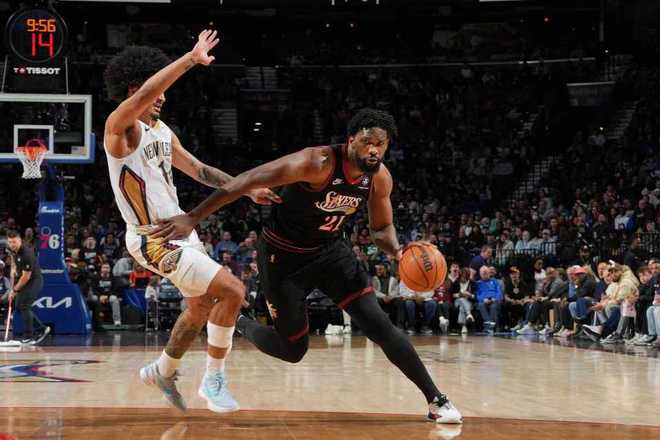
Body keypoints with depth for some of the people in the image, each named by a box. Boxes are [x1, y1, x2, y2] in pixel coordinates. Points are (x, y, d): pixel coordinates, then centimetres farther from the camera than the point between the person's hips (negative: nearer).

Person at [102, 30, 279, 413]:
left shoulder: (162, 131, 10)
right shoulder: (121, 127, -16)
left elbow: (199, 170, 17)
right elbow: (142, 95, -36)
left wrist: (248, 189, 9)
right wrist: (192, 59, -38)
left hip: (181, 228, 9)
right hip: (154, 240, -9)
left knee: (202, 306, 23)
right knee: (232, 291, -17)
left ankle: (163, 372, 44)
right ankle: (213, 380, -3)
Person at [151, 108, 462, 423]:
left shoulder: (380, 178, -11)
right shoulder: (318, 163, -31)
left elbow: (381, 227, 7)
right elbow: (248, 181, -32)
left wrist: (396, 251, -18)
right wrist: (192, 218, -36)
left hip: (330, 250, 5)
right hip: (284, 256, -5)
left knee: (379, 326, -9)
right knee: (293, 349, 3)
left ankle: (436, 401, -1)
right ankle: (235, 325, 33)